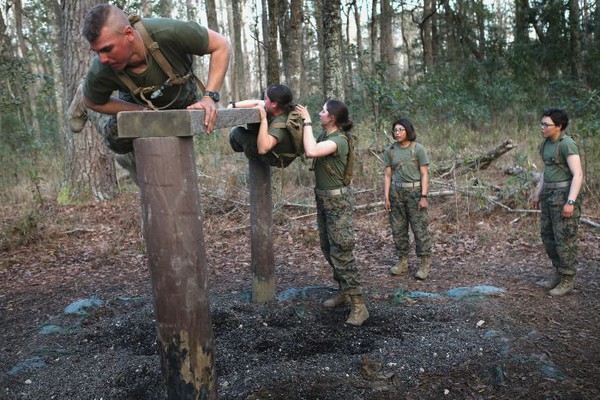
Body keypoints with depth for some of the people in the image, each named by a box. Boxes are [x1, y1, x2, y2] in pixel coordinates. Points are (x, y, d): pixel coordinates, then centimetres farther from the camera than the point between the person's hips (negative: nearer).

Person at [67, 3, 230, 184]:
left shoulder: (168, 32, -46)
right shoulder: (99, 73, -38)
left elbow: (221, 46, -34)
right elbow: (93, 103, -16)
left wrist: (209, 97, -42)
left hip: (183, 98, 1)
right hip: (138, 103, -1)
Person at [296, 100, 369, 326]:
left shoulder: (339, 140, -20)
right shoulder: (325, 135, 8)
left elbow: (311, 152, -35)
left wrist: (307, 121, -24)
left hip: (337, 200, -9)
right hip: (323, 199, 9)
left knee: (341, 252, -9)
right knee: (328, 249, 17)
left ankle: (358, 306, -2)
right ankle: (344, 292, 31)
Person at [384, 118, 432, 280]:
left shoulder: (418, 148, -4)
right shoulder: (390, 151, 5)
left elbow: (424, 174, -5)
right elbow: (388, 176, 5)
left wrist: (423, 196, -12)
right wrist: (386, 198, 0)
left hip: (415, 191, -4)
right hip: (396, 193, 4)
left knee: (420, 228, -2)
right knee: (398, 229, 8)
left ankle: (425, 264, 6)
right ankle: (403, 262, 19)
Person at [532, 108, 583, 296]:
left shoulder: (567, 144, -18)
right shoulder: (548, 143, 10)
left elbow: (578, 174, -22)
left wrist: (570, 202, -26)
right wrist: (538, 193, 18)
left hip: (566, 195, -9)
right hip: (551, 195, 9)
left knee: (564, 238, -1)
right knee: (548, 235, 13)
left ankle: (567, 281, 12)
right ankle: (559, 273, 27)